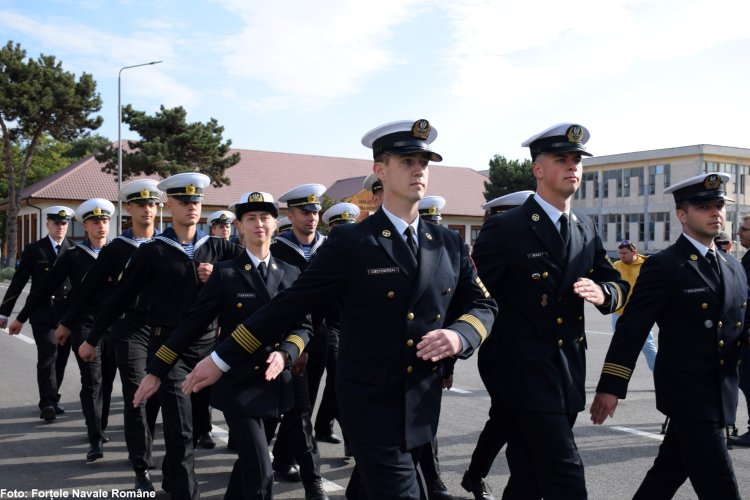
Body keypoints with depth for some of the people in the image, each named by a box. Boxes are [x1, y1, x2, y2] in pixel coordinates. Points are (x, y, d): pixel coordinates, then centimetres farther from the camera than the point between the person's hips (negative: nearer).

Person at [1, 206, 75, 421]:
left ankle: (51, 400, 22)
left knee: (61, 357, 8)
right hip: (43, 312, -2)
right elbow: (18, 281, 4)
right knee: (48, 355, -10)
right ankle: (48, 403, -9)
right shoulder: (34, 249, 2)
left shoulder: (75, 249, 6)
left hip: (67, 312, 3)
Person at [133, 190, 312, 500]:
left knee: (249, 460, 18)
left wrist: (284, 354, -17)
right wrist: (156, 371, -8)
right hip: (238, 383, -4)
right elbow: (193, 323, -5)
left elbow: (302, 326, 4)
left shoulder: (290, 274, 6)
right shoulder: (225, 273, -3)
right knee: (260, 471, -8)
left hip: (274, 383, 4)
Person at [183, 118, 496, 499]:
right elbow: (289, 305, -7)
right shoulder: (350, 243, -9)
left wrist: (459, 335, -14)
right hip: (370, 403, -5)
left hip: (423, 406, 5)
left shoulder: (449, 244, 5)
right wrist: (223, 358, -6)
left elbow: (481, 305, 9)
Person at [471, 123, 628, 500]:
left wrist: (602, 292, -8)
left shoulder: (585, 229, 11)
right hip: (526, 372, -7)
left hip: (569, 374, 7)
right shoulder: (505, 228, -10)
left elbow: (618, 286, 15)